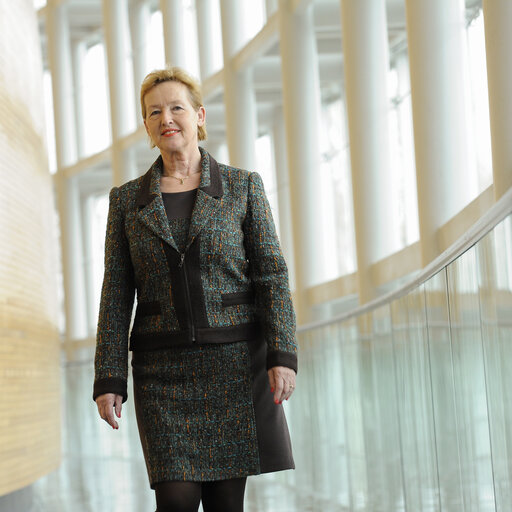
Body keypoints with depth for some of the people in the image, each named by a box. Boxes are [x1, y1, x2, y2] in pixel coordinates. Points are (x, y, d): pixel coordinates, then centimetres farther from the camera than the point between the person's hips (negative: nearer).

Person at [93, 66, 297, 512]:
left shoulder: (243, 187, 4)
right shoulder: (127, 201, 7)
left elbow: (273, 276, -1)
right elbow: (116, 296, 6)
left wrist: (283, 356, -12)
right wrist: (109, 380, -1)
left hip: (235, 364, -1)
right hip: (164, 371, 1)